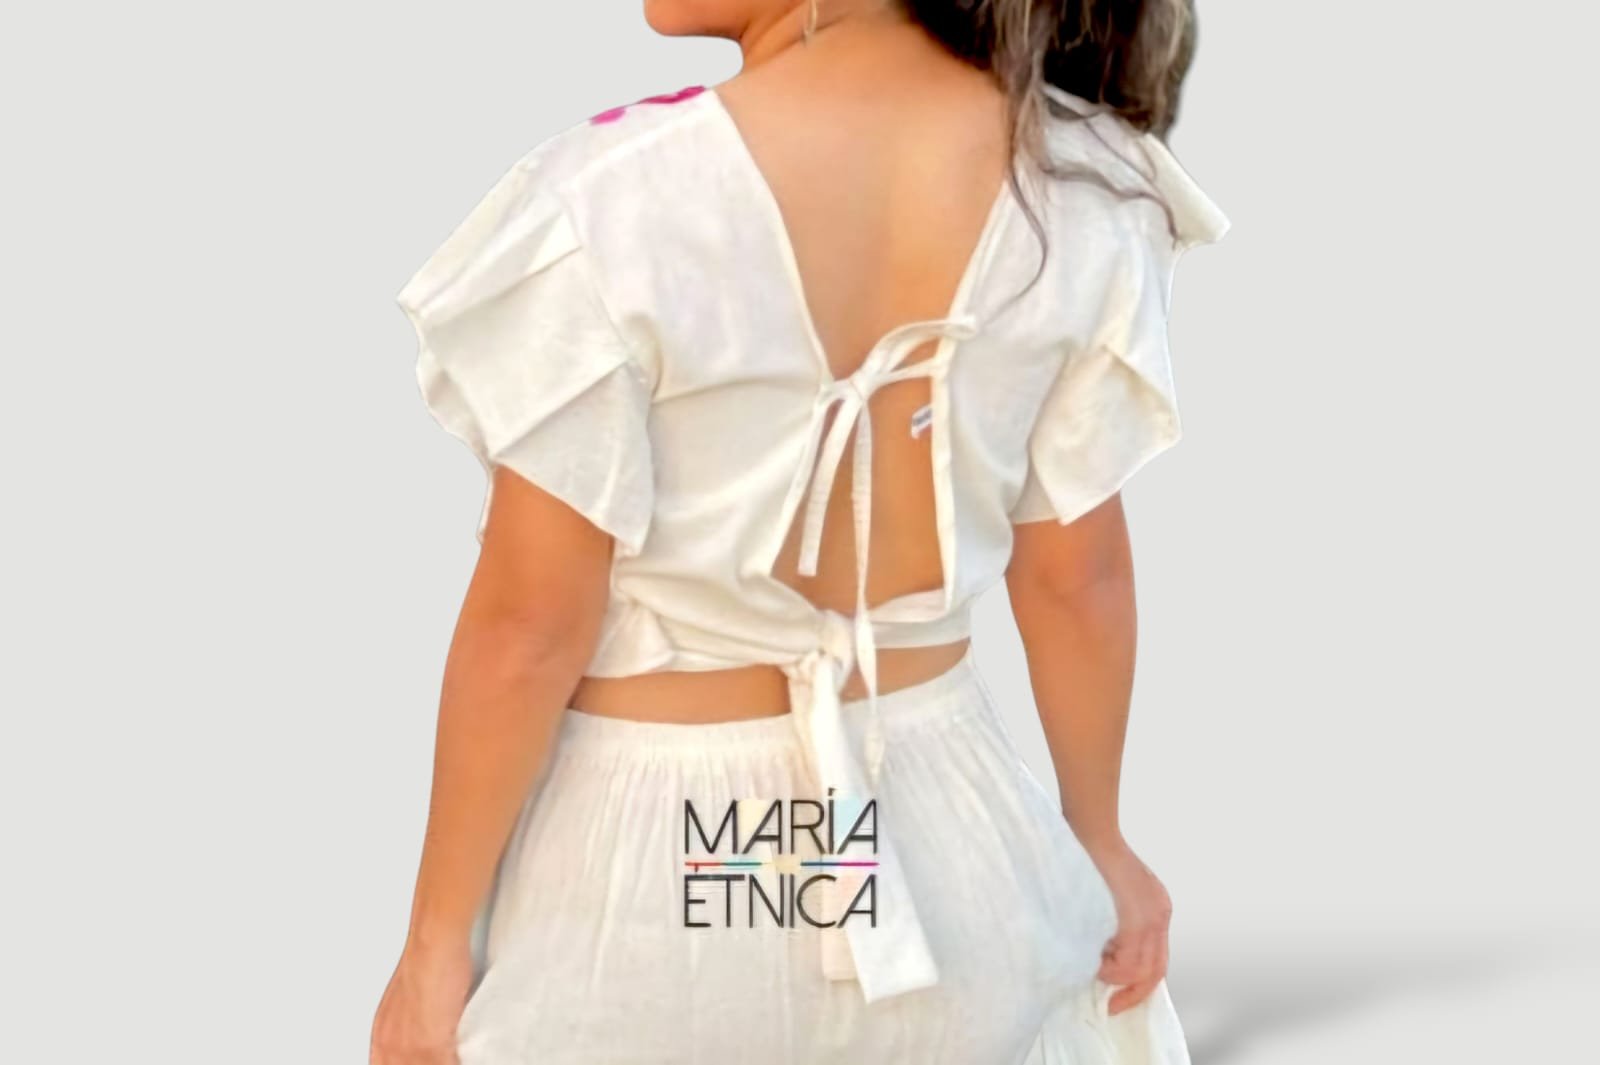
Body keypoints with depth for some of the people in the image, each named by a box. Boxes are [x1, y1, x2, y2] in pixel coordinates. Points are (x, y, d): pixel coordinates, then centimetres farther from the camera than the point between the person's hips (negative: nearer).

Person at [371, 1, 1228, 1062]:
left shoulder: (614, 198, -24)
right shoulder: (1079, 182, -11)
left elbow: (531, 623, -17)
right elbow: (1077, 572, -1)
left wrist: (437, 939, -4)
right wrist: (1098, 835, 15)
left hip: (653, 857, -3)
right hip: (952, 825, 4)